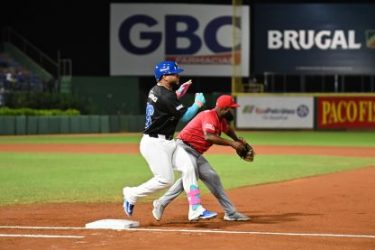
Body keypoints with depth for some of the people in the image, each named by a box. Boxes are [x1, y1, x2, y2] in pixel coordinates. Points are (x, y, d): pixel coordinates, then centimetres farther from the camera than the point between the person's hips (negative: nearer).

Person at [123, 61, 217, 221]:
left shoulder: (155, 90, 10)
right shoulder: (165, 96, -19)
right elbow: (184, 116, -17)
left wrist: (179, 93, 19)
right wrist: (198, 103, -3)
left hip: (168, 142, 10)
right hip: (154, 143, -10)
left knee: (188, 168, -4)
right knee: (165, 179, -11)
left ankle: (195, 210, -9)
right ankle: (132, 194, 10)